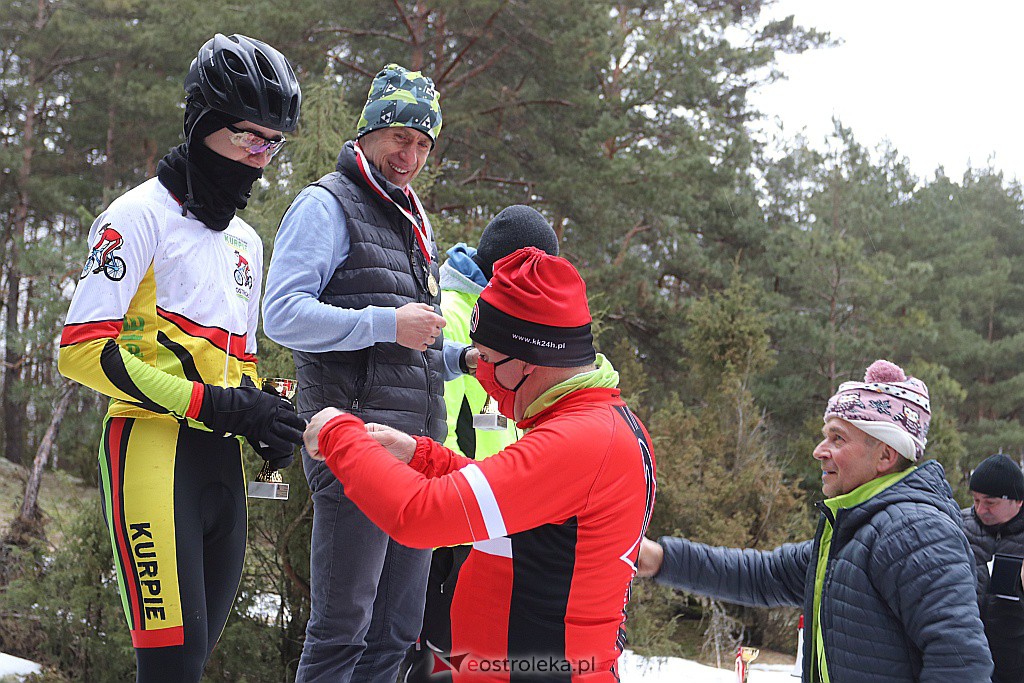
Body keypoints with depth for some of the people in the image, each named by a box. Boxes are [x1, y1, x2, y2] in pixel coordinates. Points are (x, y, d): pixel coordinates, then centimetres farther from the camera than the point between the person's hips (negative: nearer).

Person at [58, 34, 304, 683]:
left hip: (223, 460, 8)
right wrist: (210, 404, -18)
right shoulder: (141, 215, -5)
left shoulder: (245, 240, 21)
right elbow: (82, 350, -13)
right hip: (153, 452, -8)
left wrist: (264, 419, 5)